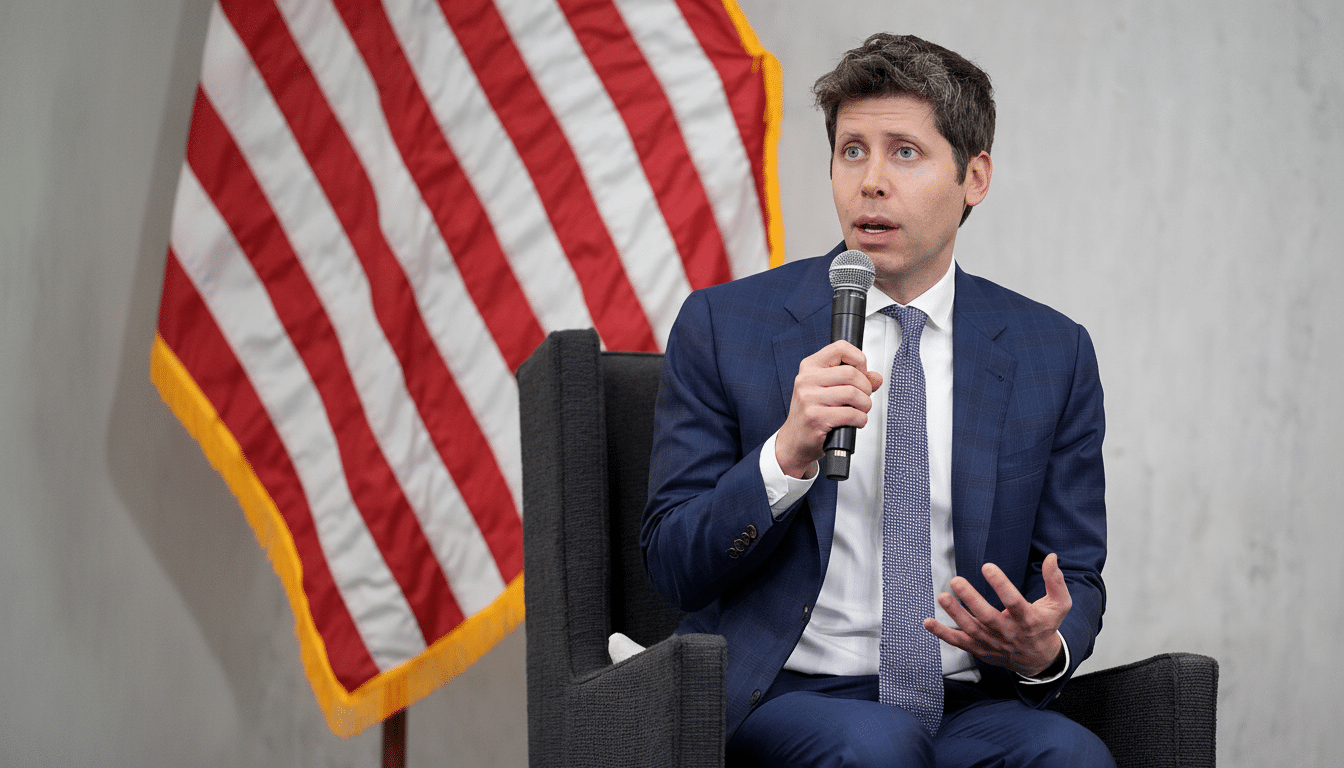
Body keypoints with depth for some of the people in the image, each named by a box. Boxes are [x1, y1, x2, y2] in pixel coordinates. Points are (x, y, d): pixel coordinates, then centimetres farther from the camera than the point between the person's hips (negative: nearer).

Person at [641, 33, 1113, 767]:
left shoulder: (1055, 353, 9)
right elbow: (674, 568, 0)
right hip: (783, 700, -3)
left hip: (971, 704, 3)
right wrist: (787, 453, -18)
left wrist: (1045, 648, -12)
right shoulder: (723, 326, 4)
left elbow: (1074, 577, 12)